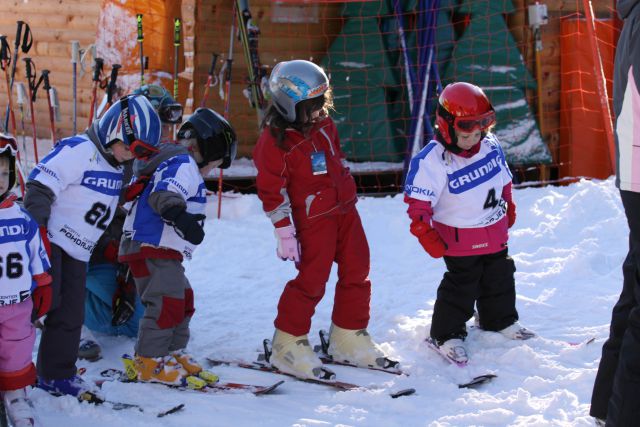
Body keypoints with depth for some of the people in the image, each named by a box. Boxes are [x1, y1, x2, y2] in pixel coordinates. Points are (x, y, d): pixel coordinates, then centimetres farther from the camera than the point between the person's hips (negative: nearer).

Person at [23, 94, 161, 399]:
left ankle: (57, 375, 18)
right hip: (50, 240, -8)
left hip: (77, 253, 8)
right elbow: (39, 188, -21)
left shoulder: (117, 167, 10)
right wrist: (37, 238, -25)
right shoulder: (77, 151, -17)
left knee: (70, 316, 8)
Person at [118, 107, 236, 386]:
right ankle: (149, 362, -8)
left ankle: (173, 355, 25)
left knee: (183, 300, 16)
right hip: (151, 248, -11)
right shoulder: (183, 165, -9)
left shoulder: (176, 164, 24)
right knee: (168, 302, -13)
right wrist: (179, 216, -43)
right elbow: (163, 194, -27)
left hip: (163, 252, 11)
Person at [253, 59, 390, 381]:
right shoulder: (275, 140, -17)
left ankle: (348, 340, 24)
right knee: (311, 281, -7)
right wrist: (284, 233, -14)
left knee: (357, 273, 11)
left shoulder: (323, 123, 6)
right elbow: (272, 191, -15)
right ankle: (288, 345, 8)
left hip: (345, 209, 8)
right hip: (313, 219, -8)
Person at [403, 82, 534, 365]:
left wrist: (508, 207, 22)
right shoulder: (432, 161, -24)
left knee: (500, 278, 20)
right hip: (460, 240, -7)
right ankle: (446, 335, 13)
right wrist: (425, 233, -24)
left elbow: (504, 179, 15)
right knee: (461, 286, -1)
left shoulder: (491, 146, -3)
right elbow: (418, 203, -21)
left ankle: (500, 321, 41)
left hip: (495, 234, 7)